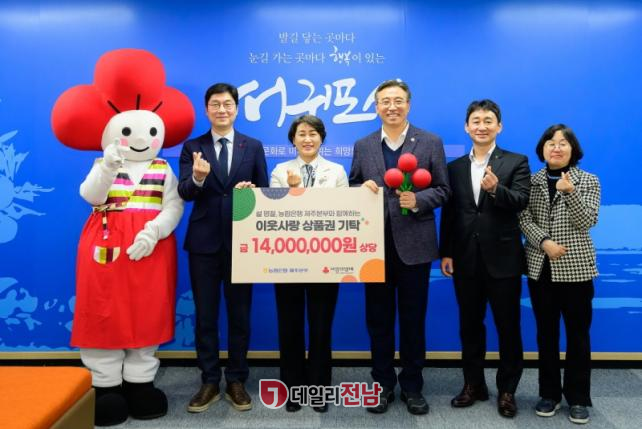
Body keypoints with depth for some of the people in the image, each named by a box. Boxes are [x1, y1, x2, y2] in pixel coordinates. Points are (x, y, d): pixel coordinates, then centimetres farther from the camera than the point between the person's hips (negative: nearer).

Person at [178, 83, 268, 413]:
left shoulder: (253, 146, 6)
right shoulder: (192, 147, 4)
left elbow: (264, 191, 6)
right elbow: (184, 193, -8)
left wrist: (252, 191, -16)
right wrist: (197, 178, -29)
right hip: (204, 241, 0)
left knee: (240, 314, 9)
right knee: (205, 315, 8)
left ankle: (236, 381, 24)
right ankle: (209, 382, 23)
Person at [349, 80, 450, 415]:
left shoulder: (430, 143, 2)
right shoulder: (362, 146, 8)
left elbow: (442, 190, 0)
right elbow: (352, 189, 11)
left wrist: (418, 200, -18)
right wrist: (363, 188, -11)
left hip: (414, 243, -2)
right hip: (375, 244, 2)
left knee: (413, 318, 9)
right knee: (378, 318, 10)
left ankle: (412, 385, 25)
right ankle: (382, 383, 26)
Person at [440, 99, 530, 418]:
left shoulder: (516, 162, 0)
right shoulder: (455, 167, 9)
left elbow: (521, 202, -15)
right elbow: (448, 213, 7)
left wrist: (495, 189, -34)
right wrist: (446, 253, 3)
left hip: (502, 258, -3)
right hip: (466, 260, 3)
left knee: (508, 327, 7)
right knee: (469, 325, 13)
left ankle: (507, 390, 23)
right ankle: (474, 385, 28)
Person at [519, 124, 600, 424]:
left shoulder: (588, 181, 2)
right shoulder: (532, 181, 6)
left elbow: (587, 222, -8)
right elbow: (524, 219, -1)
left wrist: (570, 192, -22)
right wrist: (544, 242, -17)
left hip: (576, 267, -1)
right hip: (540, 267, 2)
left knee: (578, 333, 3)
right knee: (546, 332, 8)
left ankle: (578, 398, 16)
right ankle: (549, 393, 20)